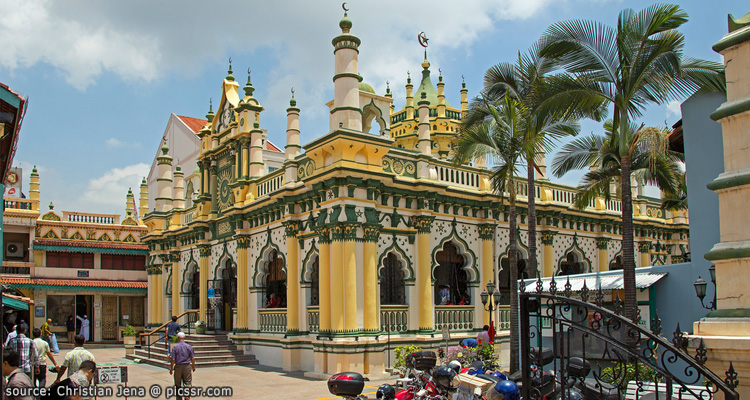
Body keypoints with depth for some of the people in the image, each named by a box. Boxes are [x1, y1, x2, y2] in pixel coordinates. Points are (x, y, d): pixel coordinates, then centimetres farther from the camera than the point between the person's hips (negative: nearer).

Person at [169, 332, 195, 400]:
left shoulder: (175, 347, -6)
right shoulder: (189, 346, -2)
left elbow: (173, 359, -9)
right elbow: (192, 358, 0)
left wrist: (171, 369, 1)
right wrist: (193, 366, 14)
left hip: (178, 366, -1)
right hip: (187, 366, 1)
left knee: (178, 384, 12)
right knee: (188, 383, 4)